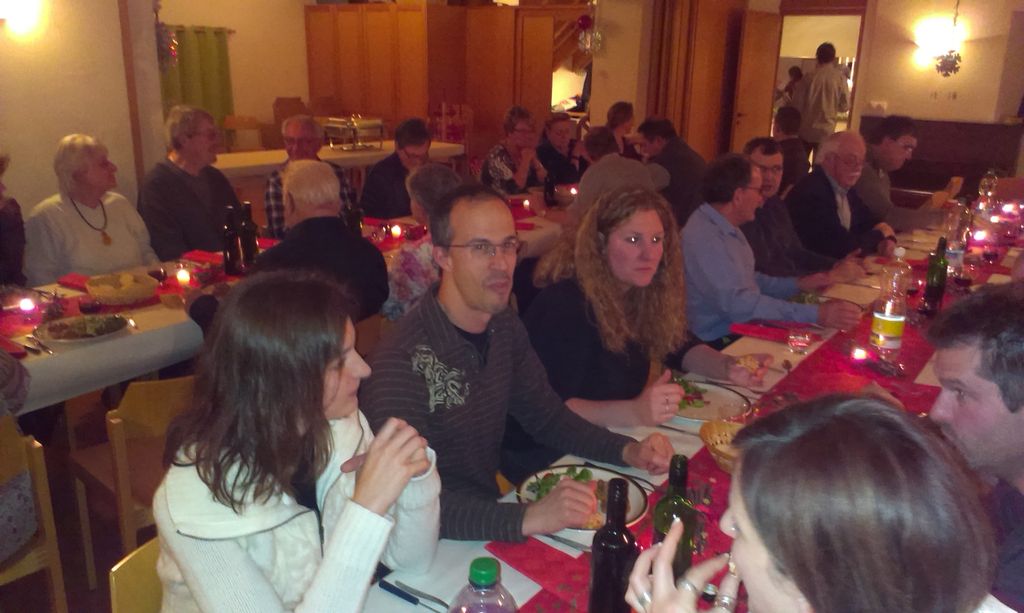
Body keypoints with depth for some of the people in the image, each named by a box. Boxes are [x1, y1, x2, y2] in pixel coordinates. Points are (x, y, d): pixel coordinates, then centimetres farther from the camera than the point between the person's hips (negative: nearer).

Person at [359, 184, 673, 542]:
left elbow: (545, 415, 12)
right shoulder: (401, 360, -25)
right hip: (440, 542, -7)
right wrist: (527, 519, -39)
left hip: (492, 508, 7)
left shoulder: (505, 327, 2)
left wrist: (627, 451, -2)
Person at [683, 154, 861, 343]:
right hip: (720, 345, -9)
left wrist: (798, 284, 13)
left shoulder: (726, 228, 10)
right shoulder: (704, 238, -22)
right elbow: (738, 304, -31)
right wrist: (817, 314, -31)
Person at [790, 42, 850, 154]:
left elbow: (797, 104, -6)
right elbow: (845, 106, -2)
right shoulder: (840, 77, -6)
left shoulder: (809, 77, -8)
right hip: (826, 131, 0)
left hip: (805, 130, 0)